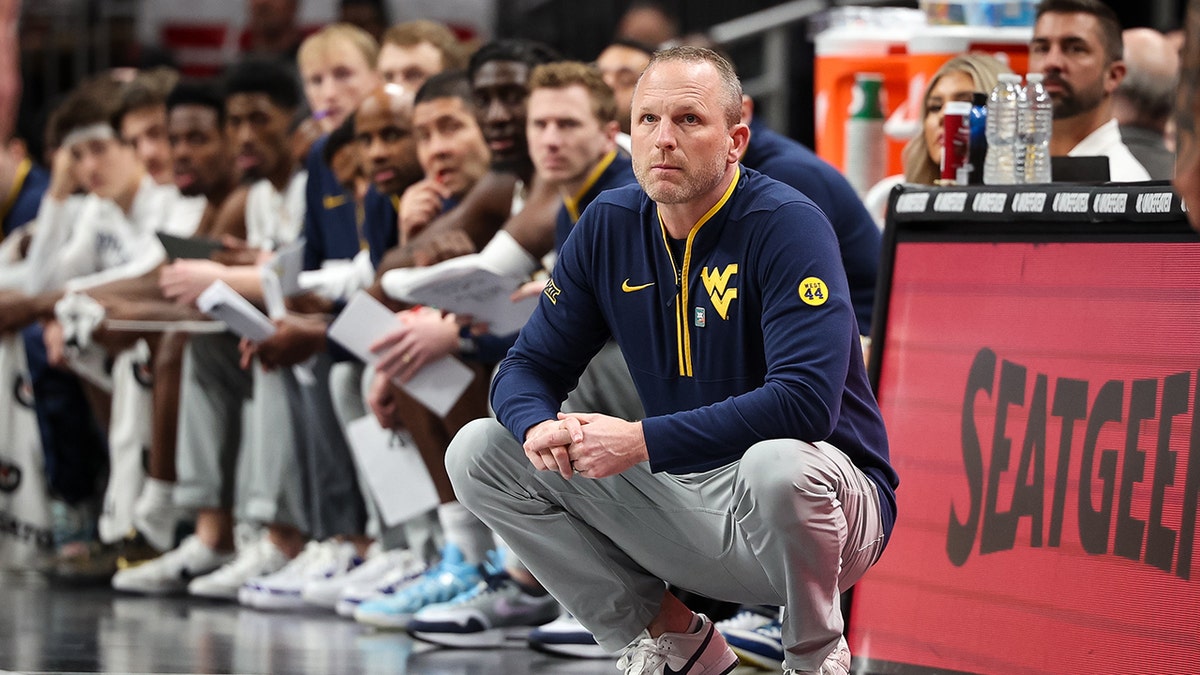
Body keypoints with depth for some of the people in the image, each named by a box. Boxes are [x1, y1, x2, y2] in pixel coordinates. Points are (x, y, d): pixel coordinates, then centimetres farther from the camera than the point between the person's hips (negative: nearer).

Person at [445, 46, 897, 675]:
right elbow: (529, 366, 7)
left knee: (779, 466, -42)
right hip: (681, 496, 6)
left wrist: (643, 441, -31)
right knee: (479, 451, -2)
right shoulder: (609, 226, 2)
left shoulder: (788, 225, -17)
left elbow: (805, 401, -29)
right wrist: (538, 426, -19)